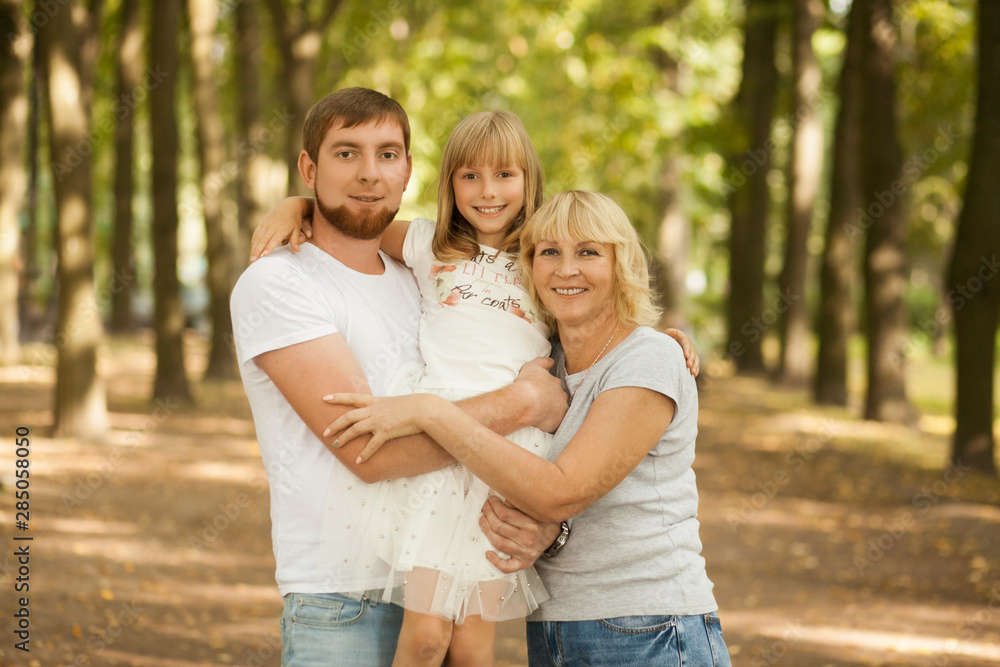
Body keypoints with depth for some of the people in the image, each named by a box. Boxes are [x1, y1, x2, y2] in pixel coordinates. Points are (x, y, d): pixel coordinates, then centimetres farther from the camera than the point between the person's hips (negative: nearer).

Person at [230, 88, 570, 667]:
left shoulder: (419, 283, 13)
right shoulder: (276, 284, -8)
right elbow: (368, 447, -19)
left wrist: (543, 522, -11)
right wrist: (524, 402, -14)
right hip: (345, 606, -6)